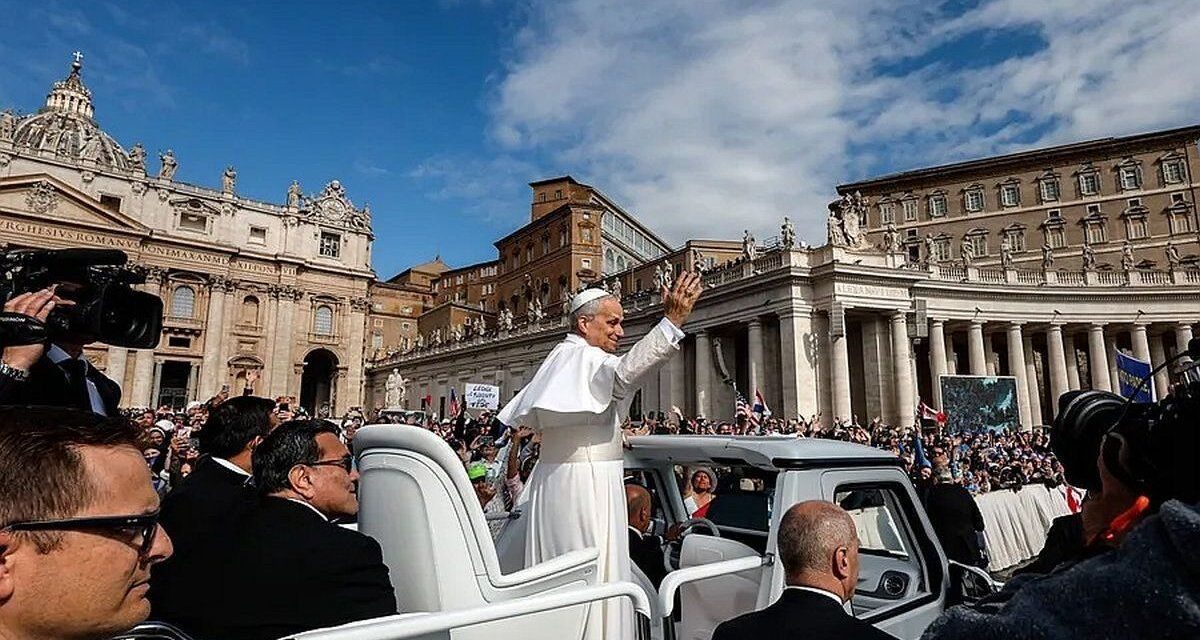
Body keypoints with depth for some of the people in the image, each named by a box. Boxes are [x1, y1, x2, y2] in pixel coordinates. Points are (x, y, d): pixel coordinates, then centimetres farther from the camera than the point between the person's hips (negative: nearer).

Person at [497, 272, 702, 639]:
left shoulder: (559, 359, 16)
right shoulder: (585, 357, -13)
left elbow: (525, 417, 24)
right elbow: (624, 370, -35)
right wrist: (672, 321, -42)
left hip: (554, 479, 10)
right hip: (586, 481, -10)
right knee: (596, 575, -5)